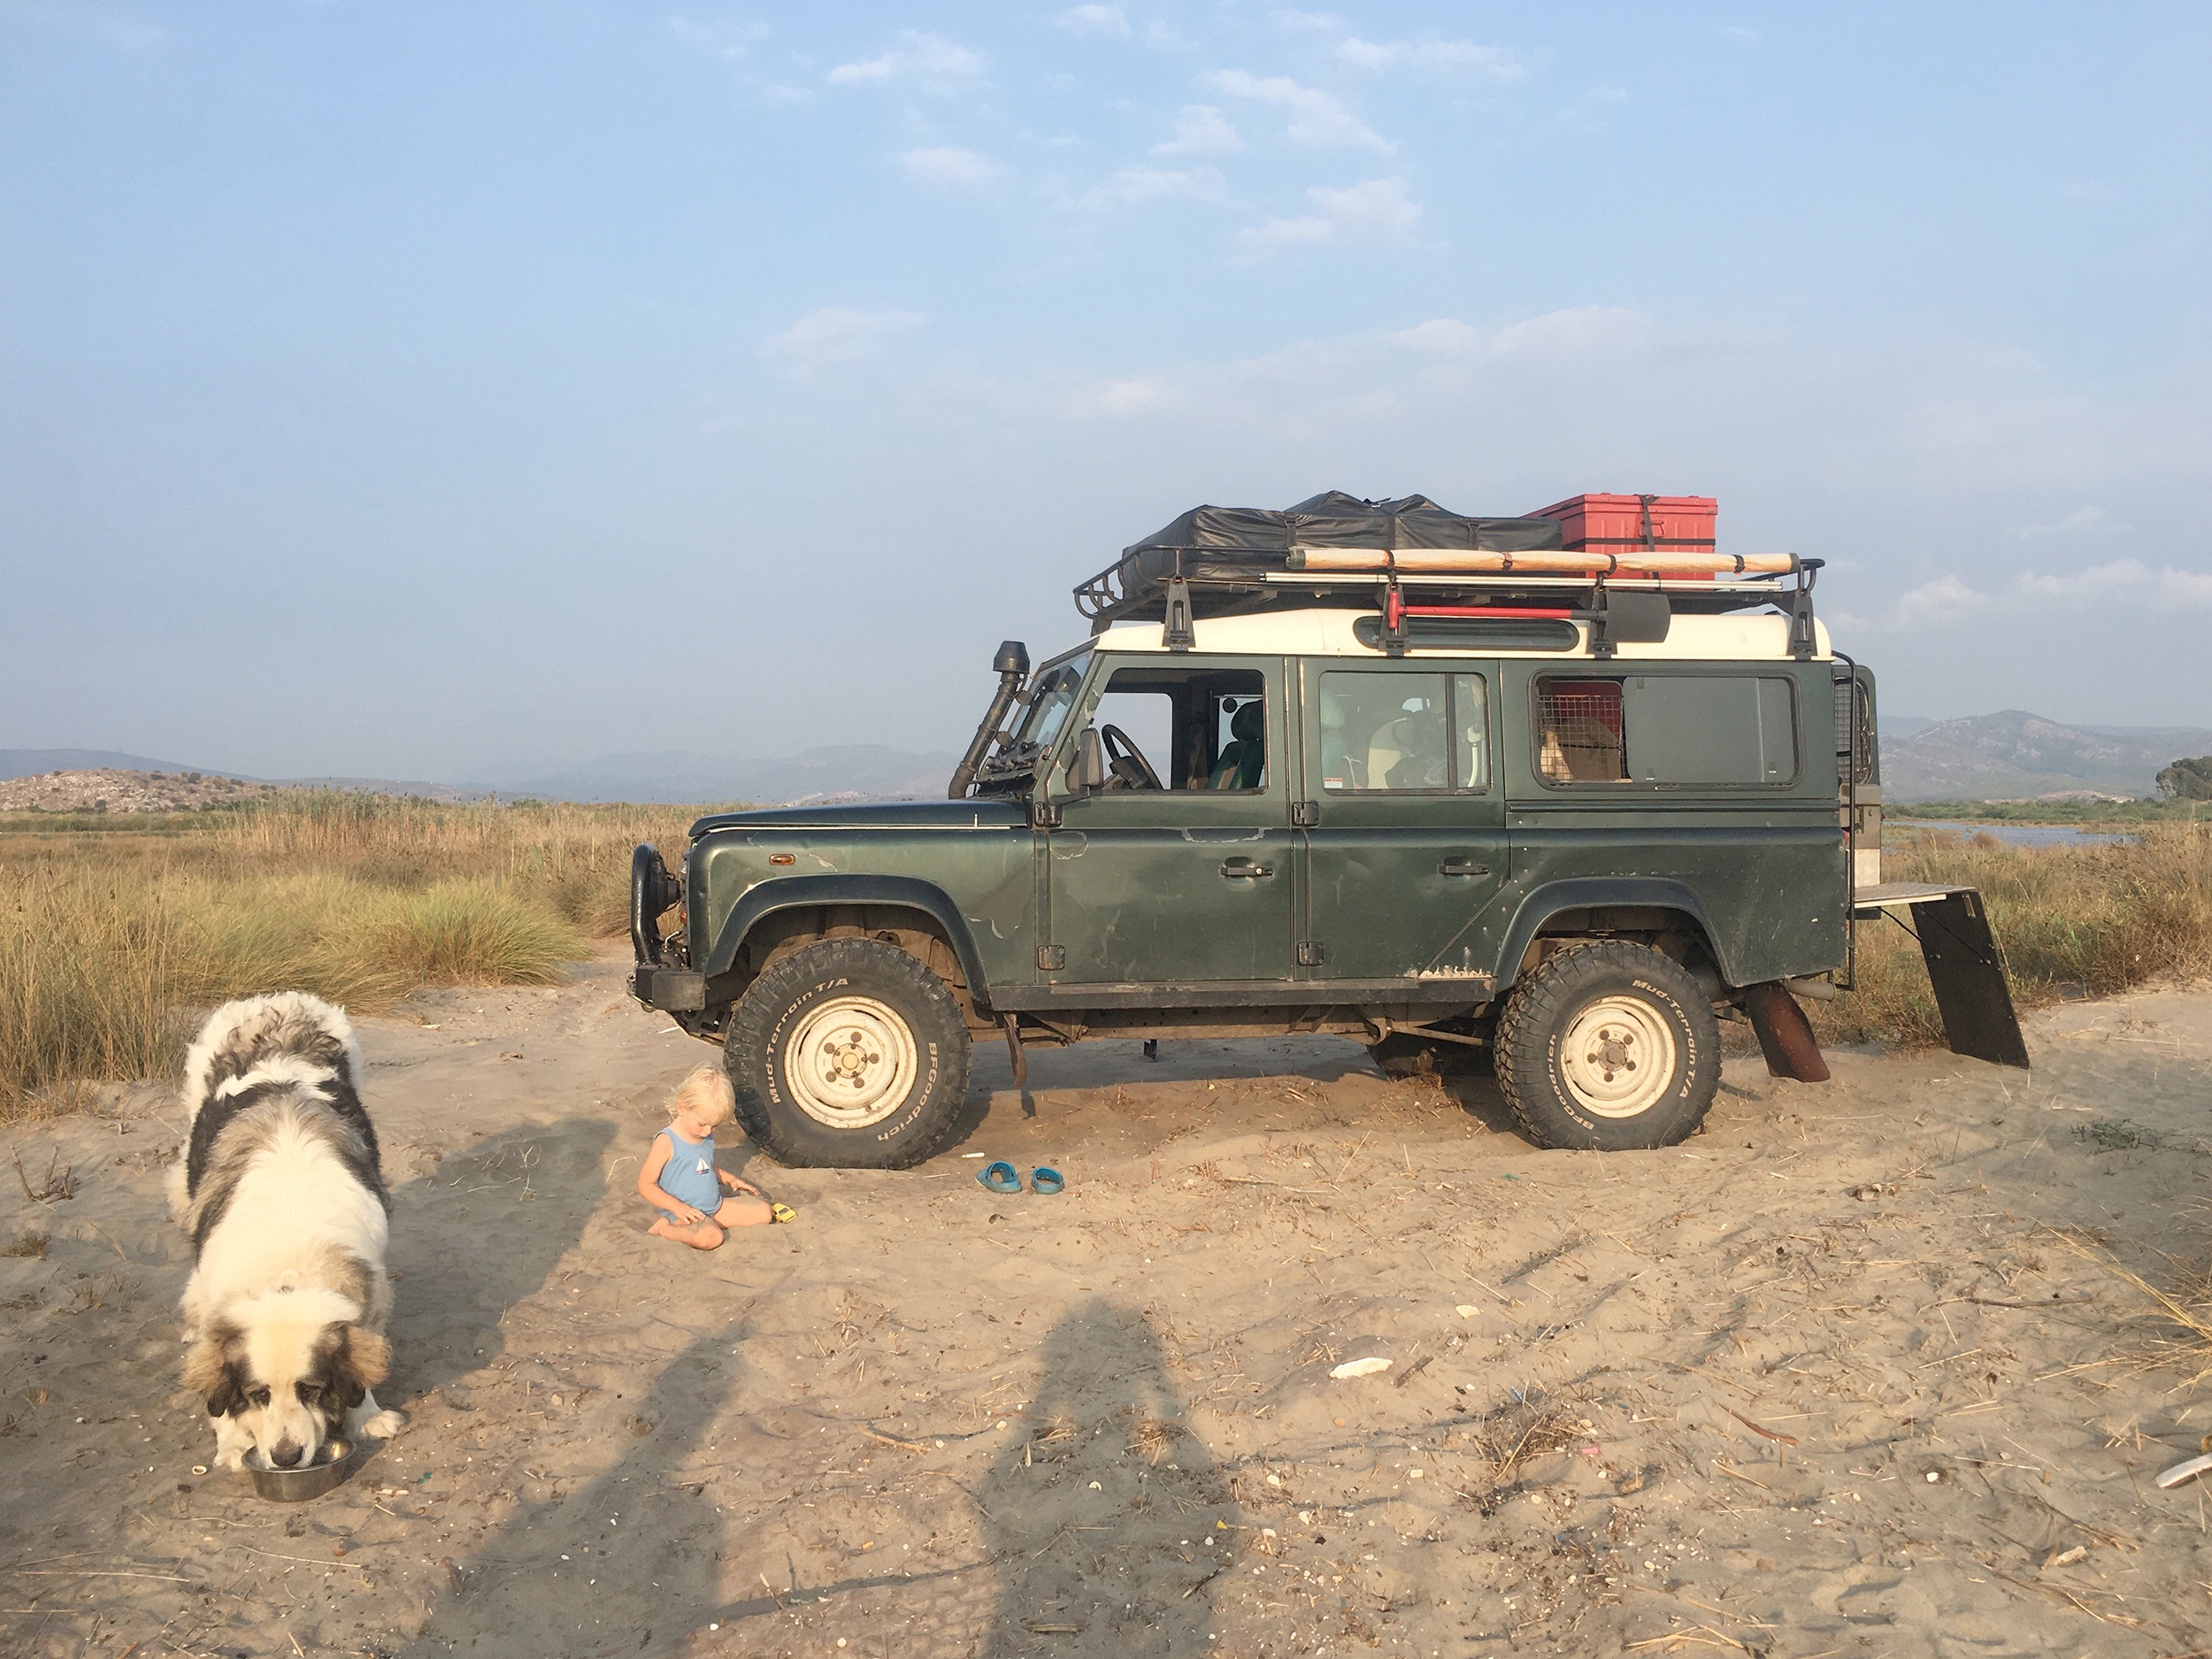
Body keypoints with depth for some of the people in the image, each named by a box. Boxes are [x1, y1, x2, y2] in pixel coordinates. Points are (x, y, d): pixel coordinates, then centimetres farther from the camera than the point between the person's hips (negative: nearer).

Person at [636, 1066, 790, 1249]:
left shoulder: (707, 1137, 9)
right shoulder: (667, 1142, -16)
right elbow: (645, 1184, -15)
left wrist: (729, 1179, 11)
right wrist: (677, 1206, -25)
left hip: (716, 1206, 7)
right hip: (685, 1213, -7)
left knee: (764, 1211, -3)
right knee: (710, 1236, -37)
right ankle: (662, 1228, -15)